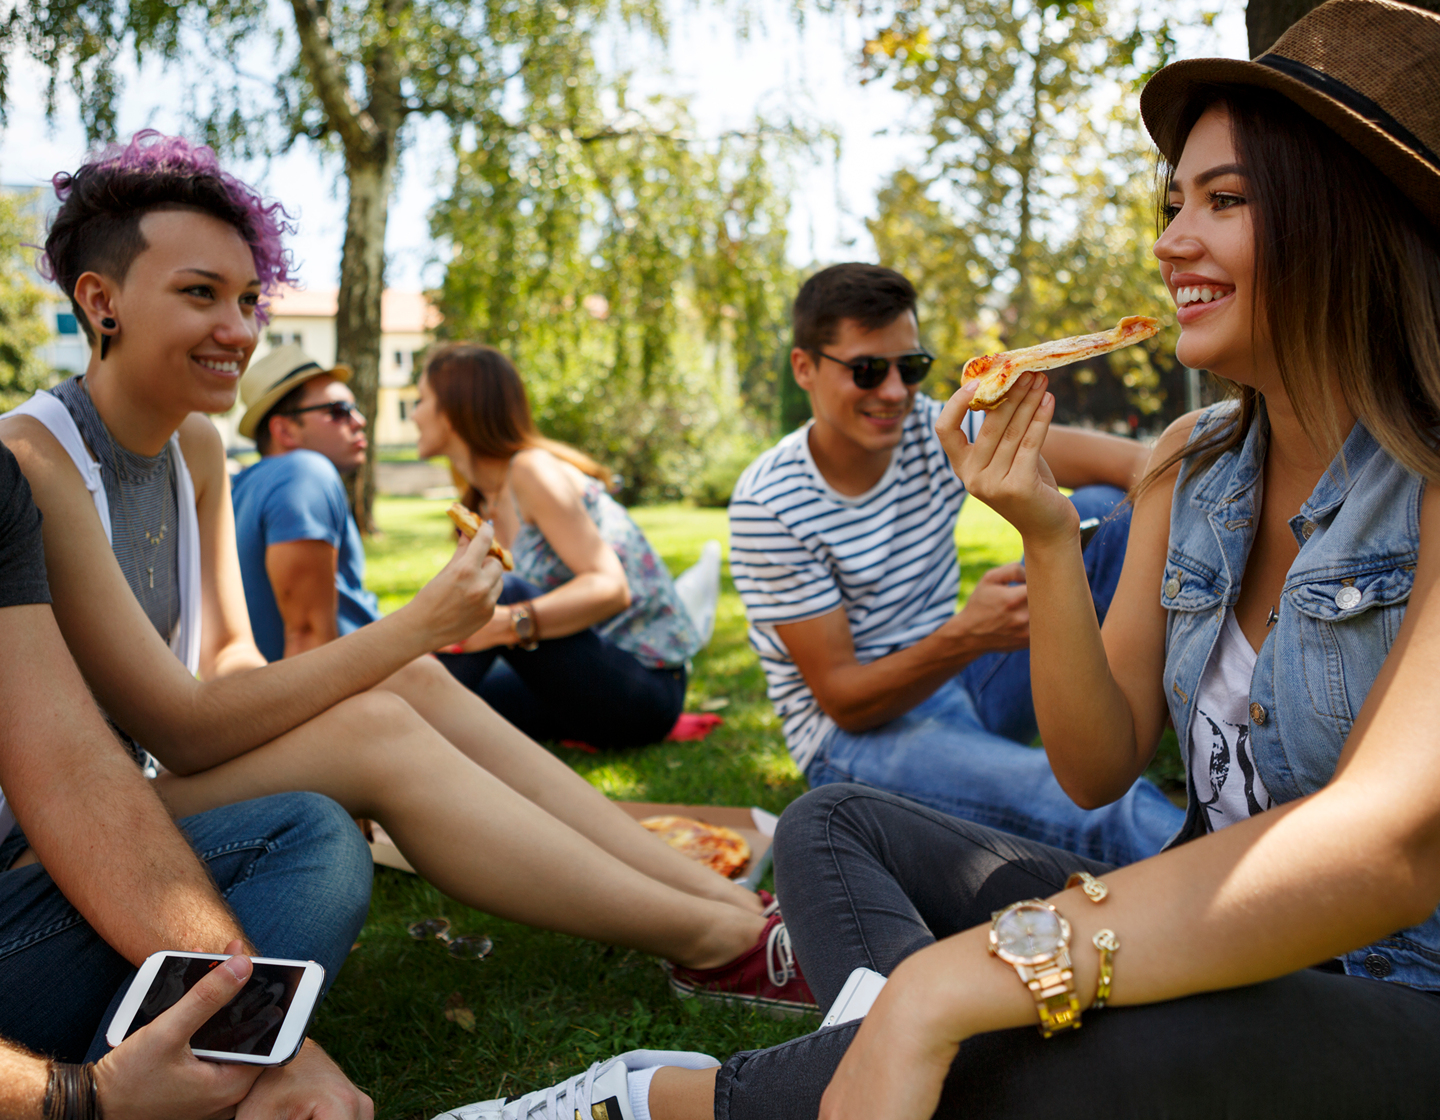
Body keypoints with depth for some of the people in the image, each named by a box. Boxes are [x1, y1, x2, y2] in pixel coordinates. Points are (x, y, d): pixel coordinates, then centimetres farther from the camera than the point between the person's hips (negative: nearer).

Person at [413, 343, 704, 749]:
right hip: (594, 680, 8)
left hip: (644, 689, -8)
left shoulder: (532, 471, -15)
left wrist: (506, 624, -41)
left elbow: (612, 588, -26)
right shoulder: (489, 501, 12)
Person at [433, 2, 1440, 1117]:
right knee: (833, 826, 3)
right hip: (1207, 954, 7)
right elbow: (1099, 766, 3)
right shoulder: (1189, 470, 4)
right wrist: (1049, 538, -15)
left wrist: (938, 989, -39)